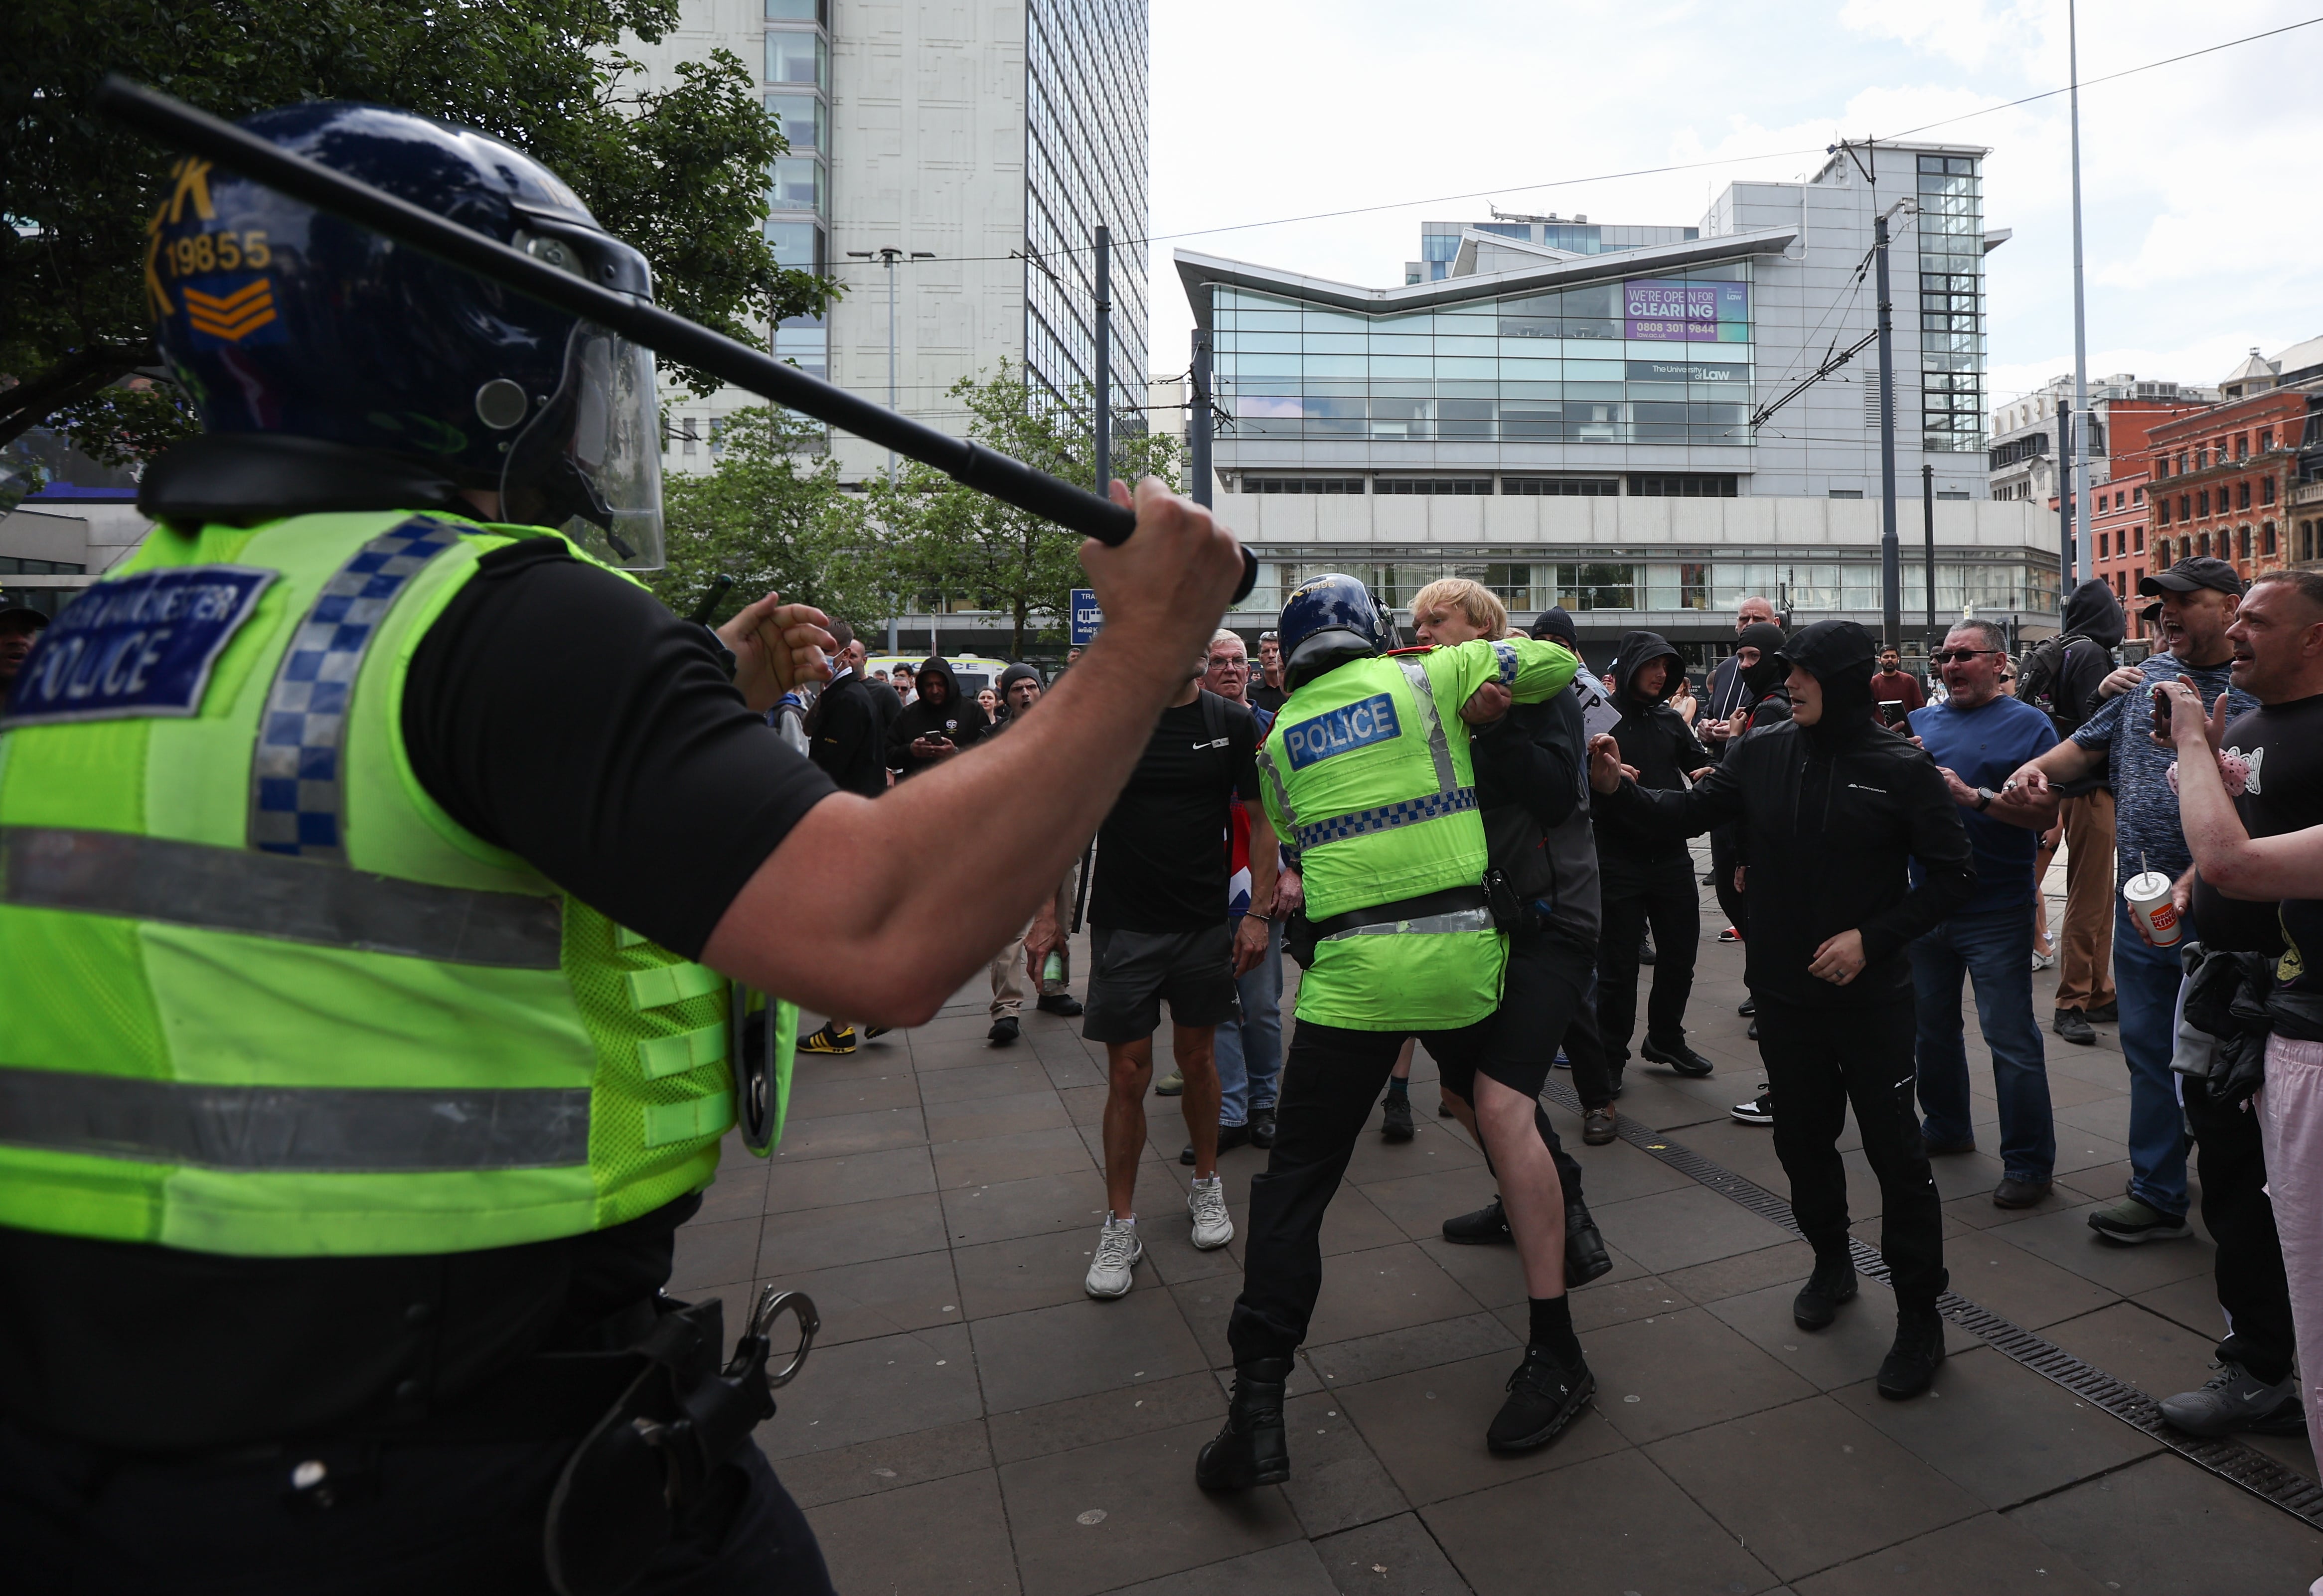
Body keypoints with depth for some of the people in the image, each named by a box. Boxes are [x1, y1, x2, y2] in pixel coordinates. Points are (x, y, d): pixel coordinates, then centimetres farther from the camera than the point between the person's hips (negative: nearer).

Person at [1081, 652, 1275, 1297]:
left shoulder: (1233, 724, 0)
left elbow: (1262, 821, 4)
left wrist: (1260, 912, -3)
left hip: (1206, 926, 1)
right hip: (1125, 926, -1)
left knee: (1197, 1056, 15)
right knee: (1127, 1074, 2)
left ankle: (1206, 1185, 37)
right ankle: (1120, 1224, 17)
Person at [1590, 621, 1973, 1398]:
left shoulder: (1902, 768, -9)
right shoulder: (1762, 753, -2)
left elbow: (1949, 877, -5)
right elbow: (1689, 814, -1)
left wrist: (1872, 937, -16)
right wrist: (1619, 790, -18)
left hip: (1872, 995, -3)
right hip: (1784, 992, 3)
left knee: (1895, 1150, 3)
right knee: (1801, 1137, 16)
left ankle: (1919, 1313, 20)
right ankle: (1831, 1261, 41)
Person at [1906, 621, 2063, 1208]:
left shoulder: (2027, 725, -4)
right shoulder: (1920, 721, 10)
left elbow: (2047, 811, -14)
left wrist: (1974, 796, -23)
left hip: (1996, 911, -5)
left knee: (2010, 1039, -1)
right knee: (1931, 1026, 18)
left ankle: (2029, 1162, 11)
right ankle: (1946, 1128, 35)